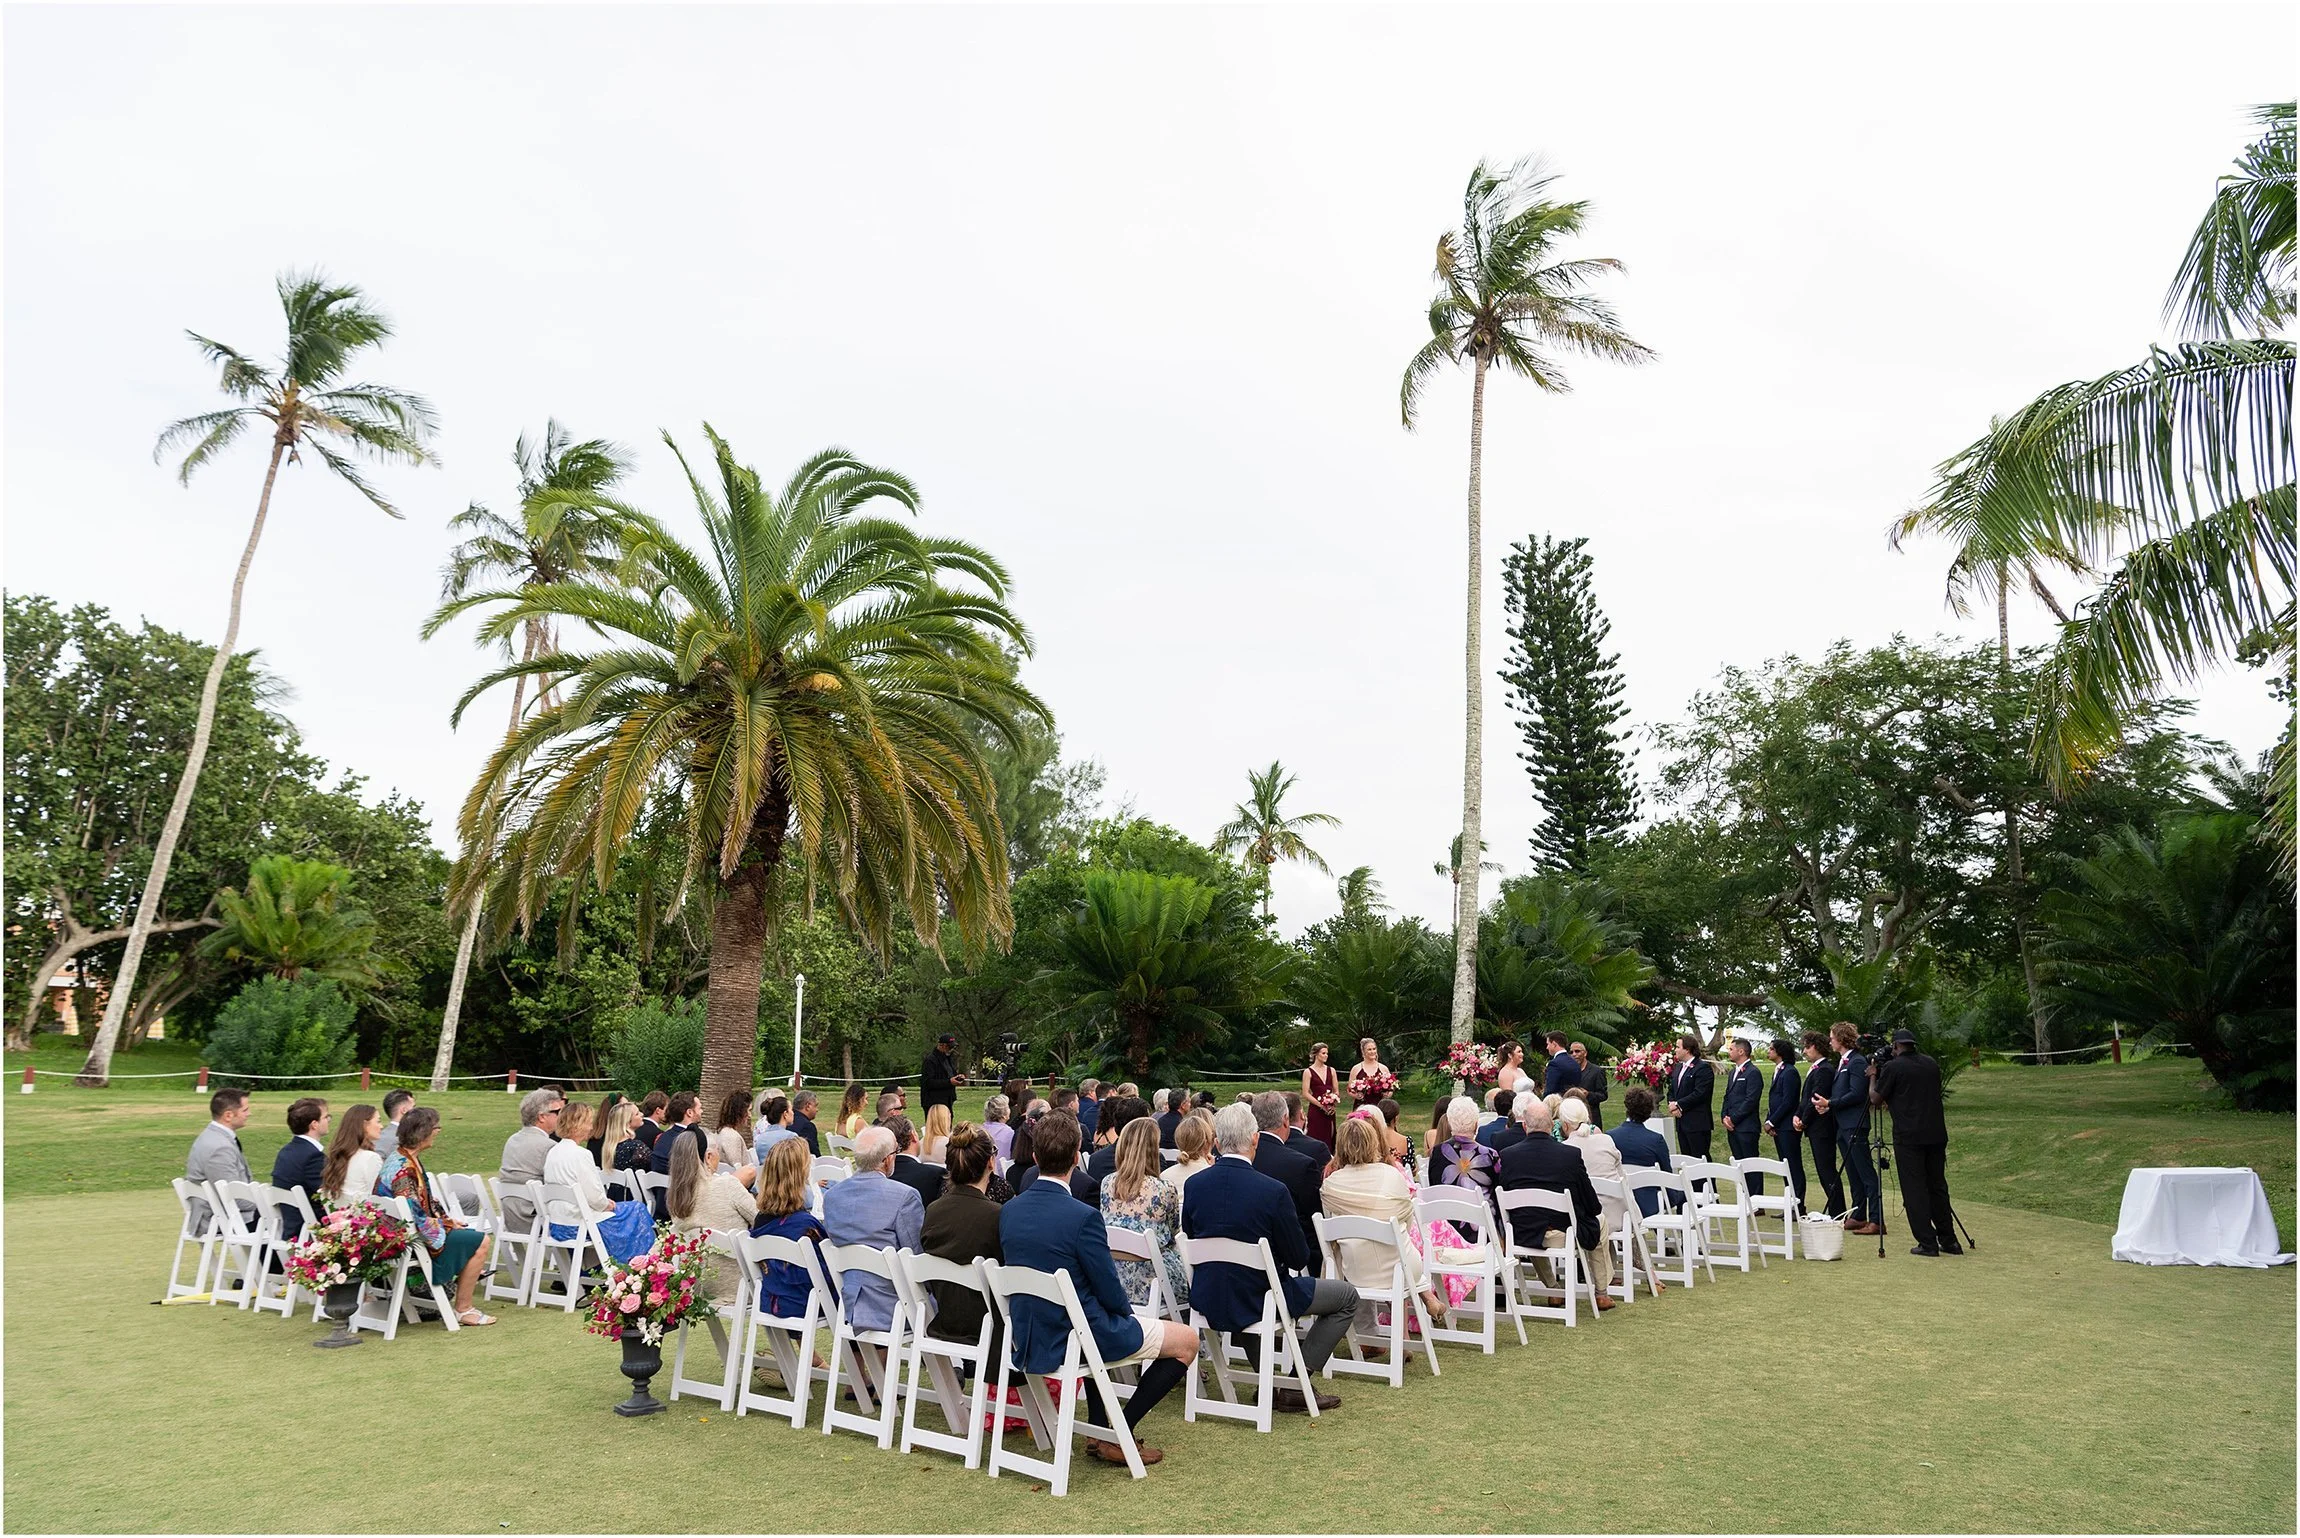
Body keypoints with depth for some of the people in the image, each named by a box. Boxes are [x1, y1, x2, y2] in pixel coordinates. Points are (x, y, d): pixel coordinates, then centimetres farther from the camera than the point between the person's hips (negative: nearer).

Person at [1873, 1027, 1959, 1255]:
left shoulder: (1893, 1067, -7)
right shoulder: (1931, 1064, 12)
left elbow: (1876, 1099, 0)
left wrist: (1872, 1077, 17)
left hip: (1908, 1138, -6)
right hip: (1936, 1134, 6)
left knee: (1914, 1190, -1)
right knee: (1938, 1186, 13)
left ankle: (1927, 1242, -3)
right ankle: (1949, 1241, 17)